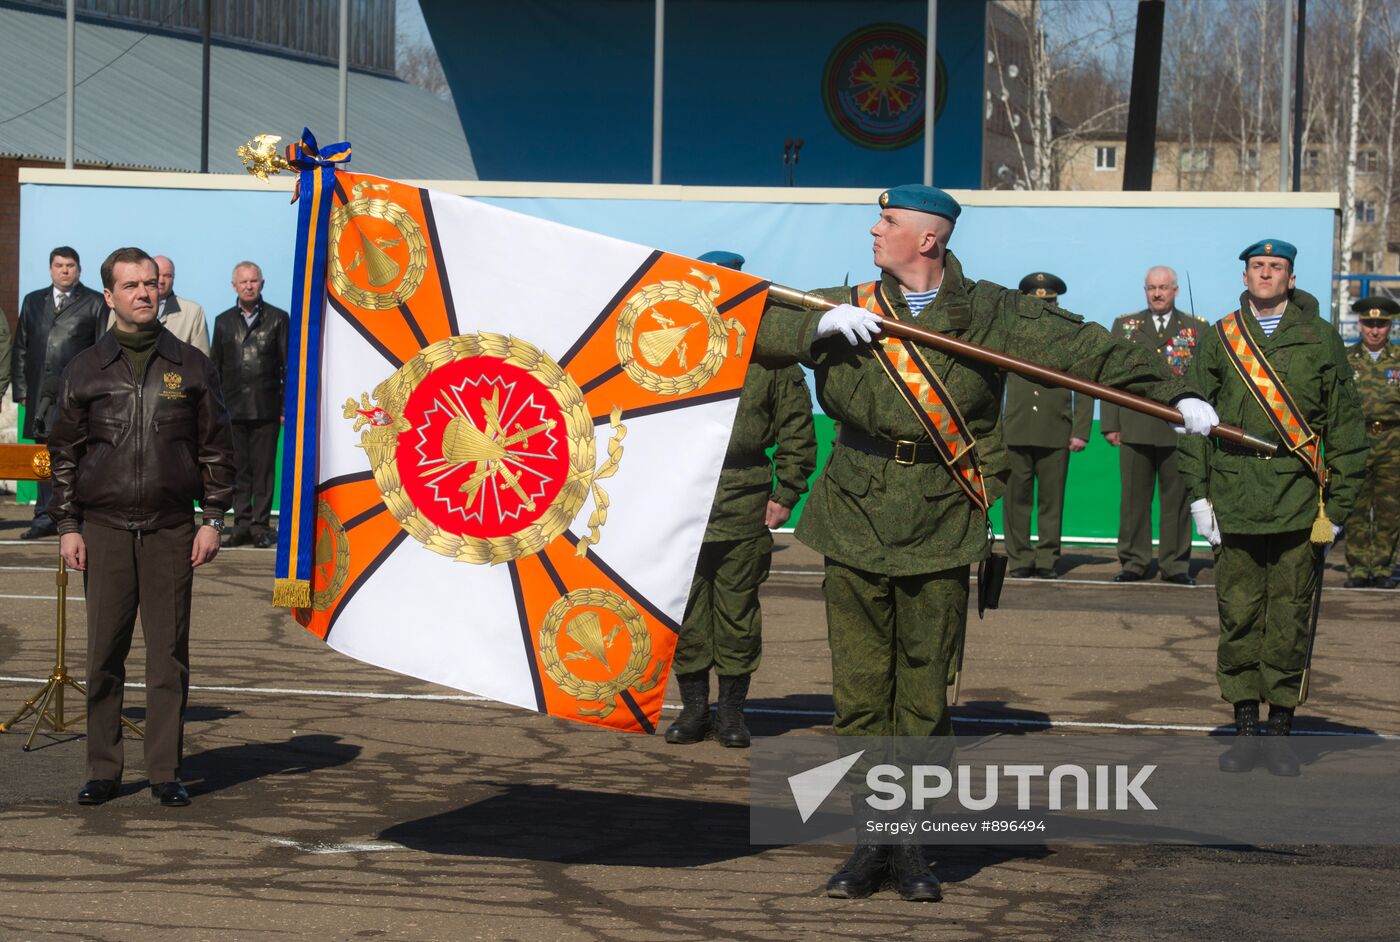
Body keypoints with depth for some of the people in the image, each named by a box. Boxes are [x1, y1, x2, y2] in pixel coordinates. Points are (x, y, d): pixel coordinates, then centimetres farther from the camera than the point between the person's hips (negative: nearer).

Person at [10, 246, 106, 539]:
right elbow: (20, 348, 15)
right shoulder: (33, 301, 16)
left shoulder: (95, 304, 4)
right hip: (41, 394, 4)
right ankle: (46, 518, 11)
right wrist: (21, 389, 7)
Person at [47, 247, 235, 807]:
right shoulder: (86, 370, 7)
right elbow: (65, 452, 10)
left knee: (169, 655, 1)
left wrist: (212, 519, 2)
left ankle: (165, 773, 7)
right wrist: (67, 526, 3)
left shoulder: (190, 366, 7)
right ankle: (102, 771, 10)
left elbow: (216, 448, 9)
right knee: (103, 655, 2)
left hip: (171, 530, 0)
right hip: (105, 529, 0)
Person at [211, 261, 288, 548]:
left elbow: (288, 364, 4)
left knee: (263, 469, -1)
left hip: (266, 409, -2)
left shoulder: (277, 319, 5)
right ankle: (242, 524, 9)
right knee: (238, 470, 4)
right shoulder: (224, 321, 12)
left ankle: (261, 525, 4)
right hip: (233, 409, 2)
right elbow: (215, 366, 14)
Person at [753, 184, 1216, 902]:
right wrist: (820, 327, -11)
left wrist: (1174, 395, -2)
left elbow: (1081, 347, 3)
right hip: (855, 526, 2)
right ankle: (870, 844, 12)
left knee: (925, 697, 2)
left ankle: (911, 848, 13)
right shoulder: (850, 307, 9)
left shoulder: (988, 313, 3)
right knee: (859, 693, 2)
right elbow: (758, 330, 7)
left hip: (939, 531, -2)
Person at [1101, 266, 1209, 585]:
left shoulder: (1197, 328, 8)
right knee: (1134, 498, 3)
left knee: (1176, 499, 3)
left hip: (1180, 429, -1)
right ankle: (1133, 562, 11)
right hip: (1135, 427, 1)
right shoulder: (1125, 326, 11)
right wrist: (1110, 424, 2)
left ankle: (1175, 564, 10)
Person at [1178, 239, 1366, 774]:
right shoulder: (1218, 340, 9)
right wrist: (1198, 493, 3)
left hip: (1298, 504, -1)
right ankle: (1245, 730, 11)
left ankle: (1281, 732, 9)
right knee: (1238, 618, 2)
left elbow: (1344, 424, 8)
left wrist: (1339, 504, 3)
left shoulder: (1321, 340, 7)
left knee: (1289, 622, 1)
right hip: (1235, 504, 1)